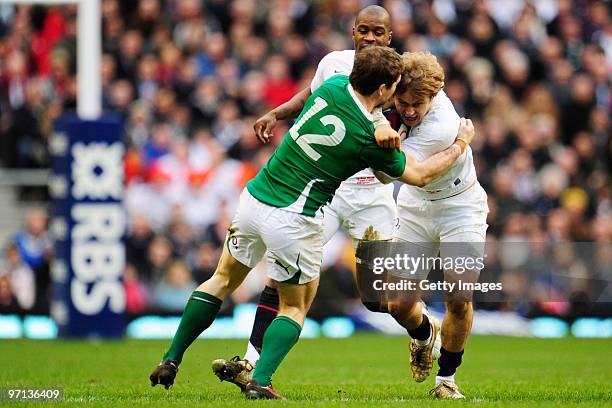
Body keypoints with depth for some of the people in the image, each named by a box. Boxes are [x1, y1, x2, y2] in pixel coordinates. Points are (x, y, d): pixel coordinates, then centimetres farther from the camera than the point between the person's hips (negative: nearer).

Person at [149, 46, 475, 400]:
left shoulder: (333, 86, -3)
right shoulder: (369, 138, -15)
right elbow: (420, 175, 2)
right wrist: (461, 143, 14)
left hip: (254, 199, 5)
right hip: (294, 221, -5)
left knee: (223, 281, 25)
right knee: (294, 307, 16)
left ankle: (171, 361, 25)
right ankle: (261, 381, -2)